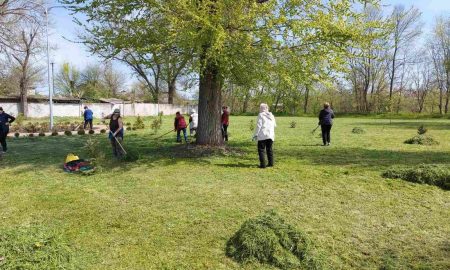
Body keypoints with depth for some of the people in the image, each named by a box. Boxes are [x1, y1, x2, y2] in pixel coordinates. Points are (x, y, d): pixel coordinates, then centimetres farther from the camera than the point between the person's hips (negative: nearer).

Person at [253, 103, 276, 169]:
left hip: (262, 135, -6)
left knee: (261, 150, 1)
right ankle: (271, 163, 19)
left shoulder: (261, 115, -6)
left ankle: (263, 164, -3)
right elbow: (274, 125, 17)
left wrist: (255, 135, -7)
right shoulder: (271, 115, 11)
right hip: (271, 135, 6)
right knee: (270, 149, 17)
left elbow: (259, 126, -11)